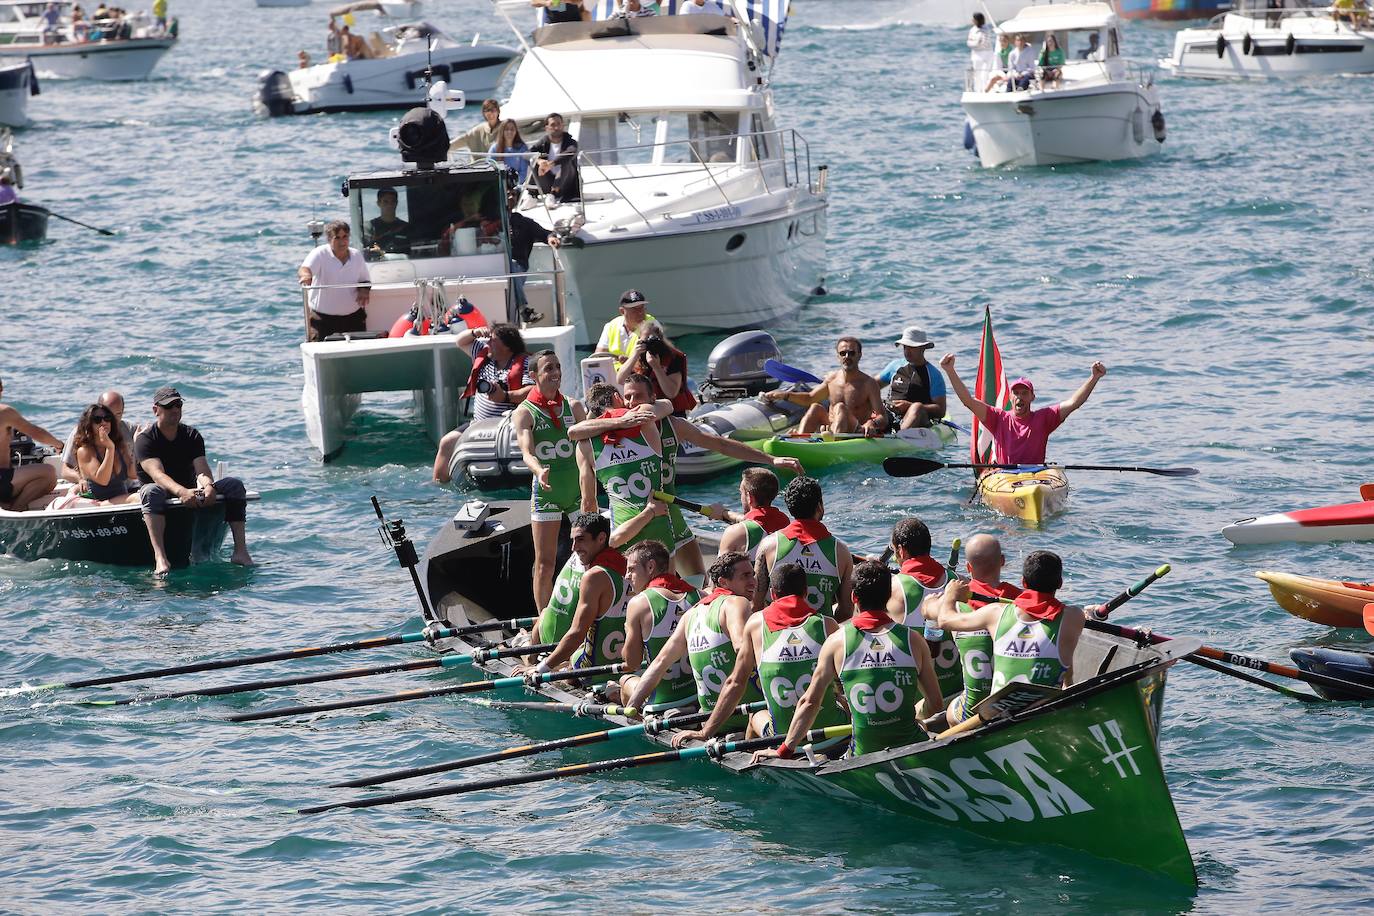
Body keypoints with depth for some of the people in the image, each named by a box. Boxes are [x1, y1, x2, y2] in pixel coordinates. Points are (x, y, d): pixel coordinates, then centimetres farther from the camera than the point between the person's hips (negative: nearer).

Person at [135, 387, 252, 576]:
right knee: (151, 491, -40)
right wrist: (181, 492, -46)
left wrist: (208, 485, -35)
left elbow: (202, 469, -9)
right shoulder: (145, 439, -10)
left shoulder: (191, 436, 5)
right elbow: (157, 474, -27)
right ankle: (160, 558, -57)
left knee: (234, 485, -15)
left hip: (190, 491, 5)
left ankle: (240, 551, -28)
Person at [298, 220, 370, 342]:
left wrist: (364, 290, -9)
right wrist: (305, 275, -53)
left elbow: (365, 280, 15)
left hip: (353, 317, 4)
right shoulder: (320, 254, -10)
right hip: (323, 317, -4)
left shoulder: (357, 255, 5)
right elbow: (304, 268, -27)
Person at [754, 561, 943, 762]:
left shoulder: (836, 642, -3)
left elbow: (810, 702, 1)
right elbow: (934, 704, 4)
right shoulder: (913, 640, -3)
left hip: (864, 753, -2)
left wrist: (784, 751, 10)